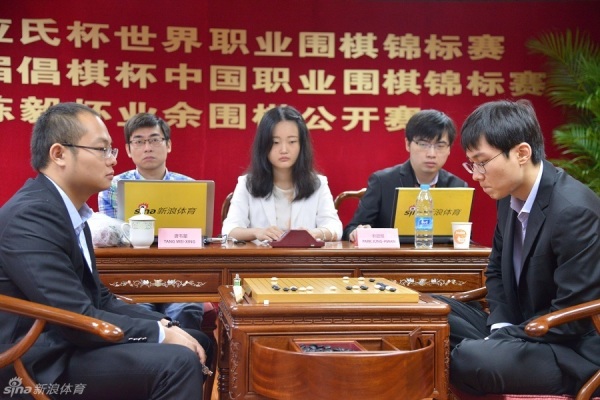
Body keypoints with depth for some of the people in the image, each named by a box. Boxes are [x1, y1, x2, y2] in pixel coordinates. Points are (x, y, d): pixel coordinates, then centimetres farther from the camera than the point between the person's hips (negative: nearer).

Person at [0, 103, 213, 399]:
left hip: (69, 344, 10)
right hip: (45, 364, -10)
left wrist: (166, 326, 0)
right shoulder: (31, 215, -20)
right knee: (178, 361, -24)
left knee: (198, 341, 13)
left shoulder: (70, 212, 12)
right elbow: (76, 318, -24)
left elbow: (98, 298, 13)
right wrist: (160, 332, -15)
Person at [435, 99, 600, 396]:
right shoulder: (511, 196, 2)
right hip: (522, 328, 9)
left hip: (573, 351, -8)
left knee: (470, 359, -31)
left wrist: (499, 339, -19)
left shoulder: (574, 211, -23)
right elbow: (497, 270, 16)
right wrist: (501, 327, -3)